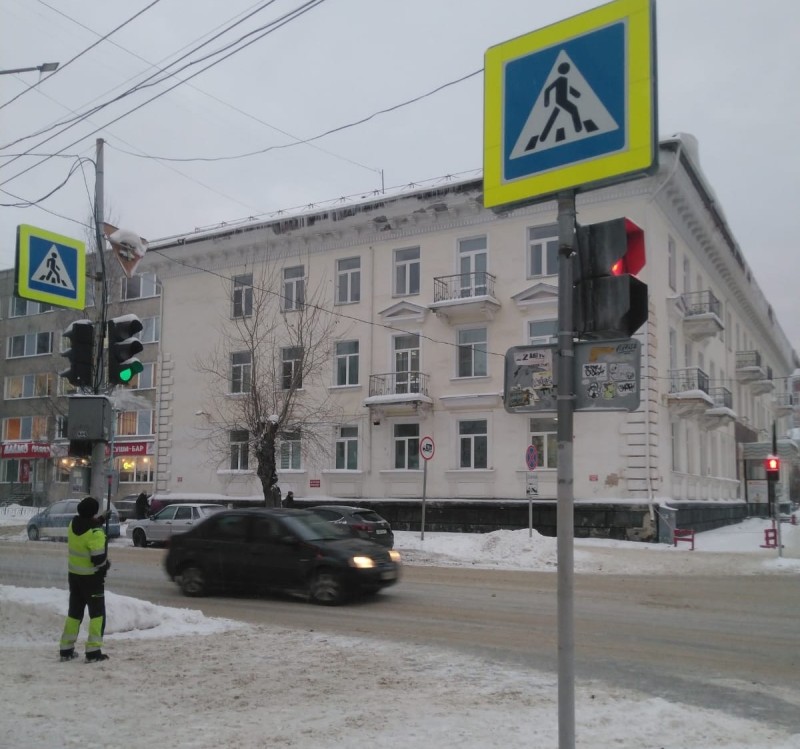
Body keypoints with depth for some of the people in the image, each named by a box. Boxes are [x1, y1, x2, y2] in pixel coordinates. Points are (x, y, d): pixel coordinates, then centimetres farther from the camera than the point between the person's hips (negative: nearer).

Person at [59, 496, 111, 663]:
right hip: (91, 577, -7)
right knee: (97, 613, 4)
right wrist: (106, 564, -3)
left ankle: (66, 649, 21)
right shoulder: (95, 533, -25)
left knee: (74, 612, 18)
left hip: (74, 574, 7)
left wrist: (99, 522, 14)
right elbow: (99, 559, -23)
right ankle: (93, 652, 0)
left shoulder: (73, 524, -4)